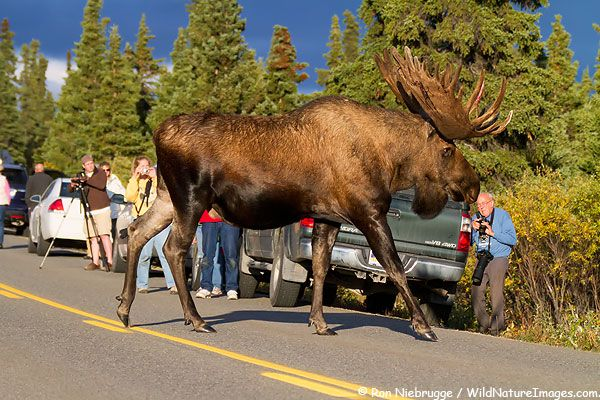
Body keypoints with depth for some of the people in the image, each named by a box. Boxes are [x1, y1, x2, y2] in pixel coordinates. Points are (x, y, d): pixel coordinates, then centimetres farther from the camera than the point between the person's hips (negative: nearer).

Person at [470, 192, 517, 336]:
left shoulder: (502, 216, -1)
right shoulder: (475, 218, 13)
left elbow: (512, 239, -10)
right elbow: (469, 242, 13)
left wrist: (493, 233, -18)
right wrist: (473, 229, -5)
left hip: (498, 259, -5)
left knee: (496, 294, -11)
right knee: (476, 291, -4)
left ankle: (497, 325, -3)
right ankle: (484, 323, 8)